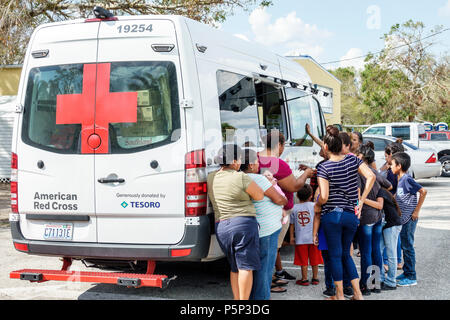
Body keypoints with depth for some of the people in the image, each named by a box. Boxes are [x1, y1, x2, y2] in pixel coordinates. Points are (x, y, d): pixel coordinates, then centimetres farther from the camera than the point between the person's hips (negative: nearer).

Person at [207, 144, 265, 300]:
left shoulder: (211, 178, 8)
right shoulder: (241, 178, -11)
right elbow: (260, 196, -1)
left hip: (221, 227, 7)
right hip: (243, 223, -6)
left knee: (235, 268, 17)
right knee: (246, 266, -2)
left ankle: (236, 299, 18)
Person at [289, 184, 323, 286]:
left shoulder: (294, 208, 1)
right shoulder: (314, 206, -2)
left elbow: (292, 224, 5)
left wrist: (292, 237, 13)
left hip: (301, 239, 0)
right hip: (313, 238, 0)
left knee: (303, 260, 6)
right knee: (314, 259, 11)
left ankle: (304, 279, 11)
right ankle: (315, 278, 19)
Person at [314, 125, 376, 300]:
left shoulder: (323, 167, -11)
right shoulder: (352, 160, 2)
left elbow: (324, 197, -17)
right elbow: (371, 177, -6)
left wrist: (317, 206, 5)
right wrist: (361, 202, 0)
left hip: (331, 215, -4)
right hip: (352, 215, 4)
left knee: (335, 255, 7)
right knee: (346, 254, 18)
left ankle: (339, 295, 12)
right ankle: (358, 294, 14)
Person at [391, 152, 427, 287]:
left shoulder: (407, 179, -18)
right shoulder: (401, 180, 10)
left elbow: (423, 191, -25)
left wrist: (416, 211, -22)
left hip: (409, 219, -9)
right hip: (403, 219, 9)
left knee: (408, 247, -3)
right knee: (405, 246, 16)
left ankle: (411, 277, 5)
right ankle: (406, 272, 26)